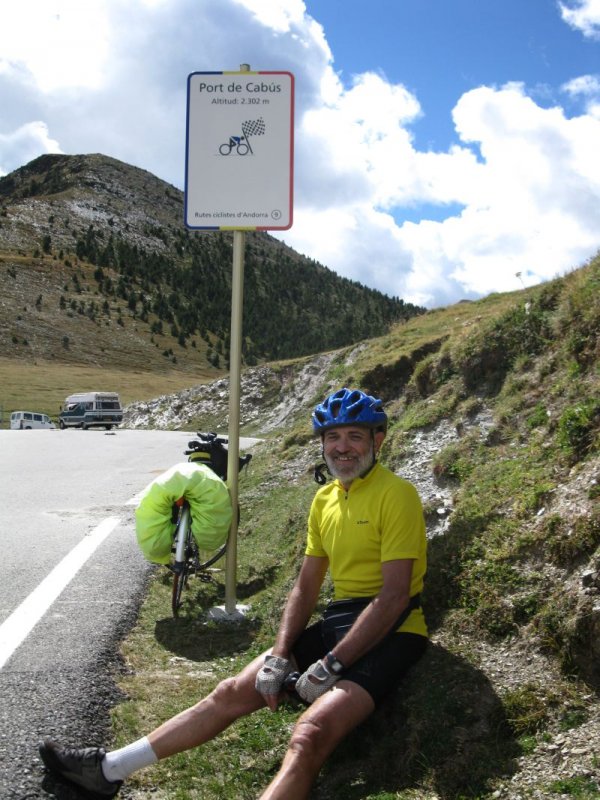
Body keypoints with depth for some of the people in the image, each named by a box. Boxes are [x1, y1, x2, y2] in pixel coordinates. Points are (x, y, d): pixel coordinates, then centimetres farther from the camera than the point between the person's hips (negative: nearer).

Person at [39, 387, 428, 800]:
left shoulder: (396, 494, -12)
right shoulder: (325, 498, 12)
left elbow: (393, 596, -18)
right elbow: (305, 587, 12)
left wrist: (330, 665, -19)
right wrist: (279, 656, -1)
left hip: (387, 632, -7)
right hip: (336, 622, 8)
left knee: (309, 736, -30)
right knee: (231, 692, 1)